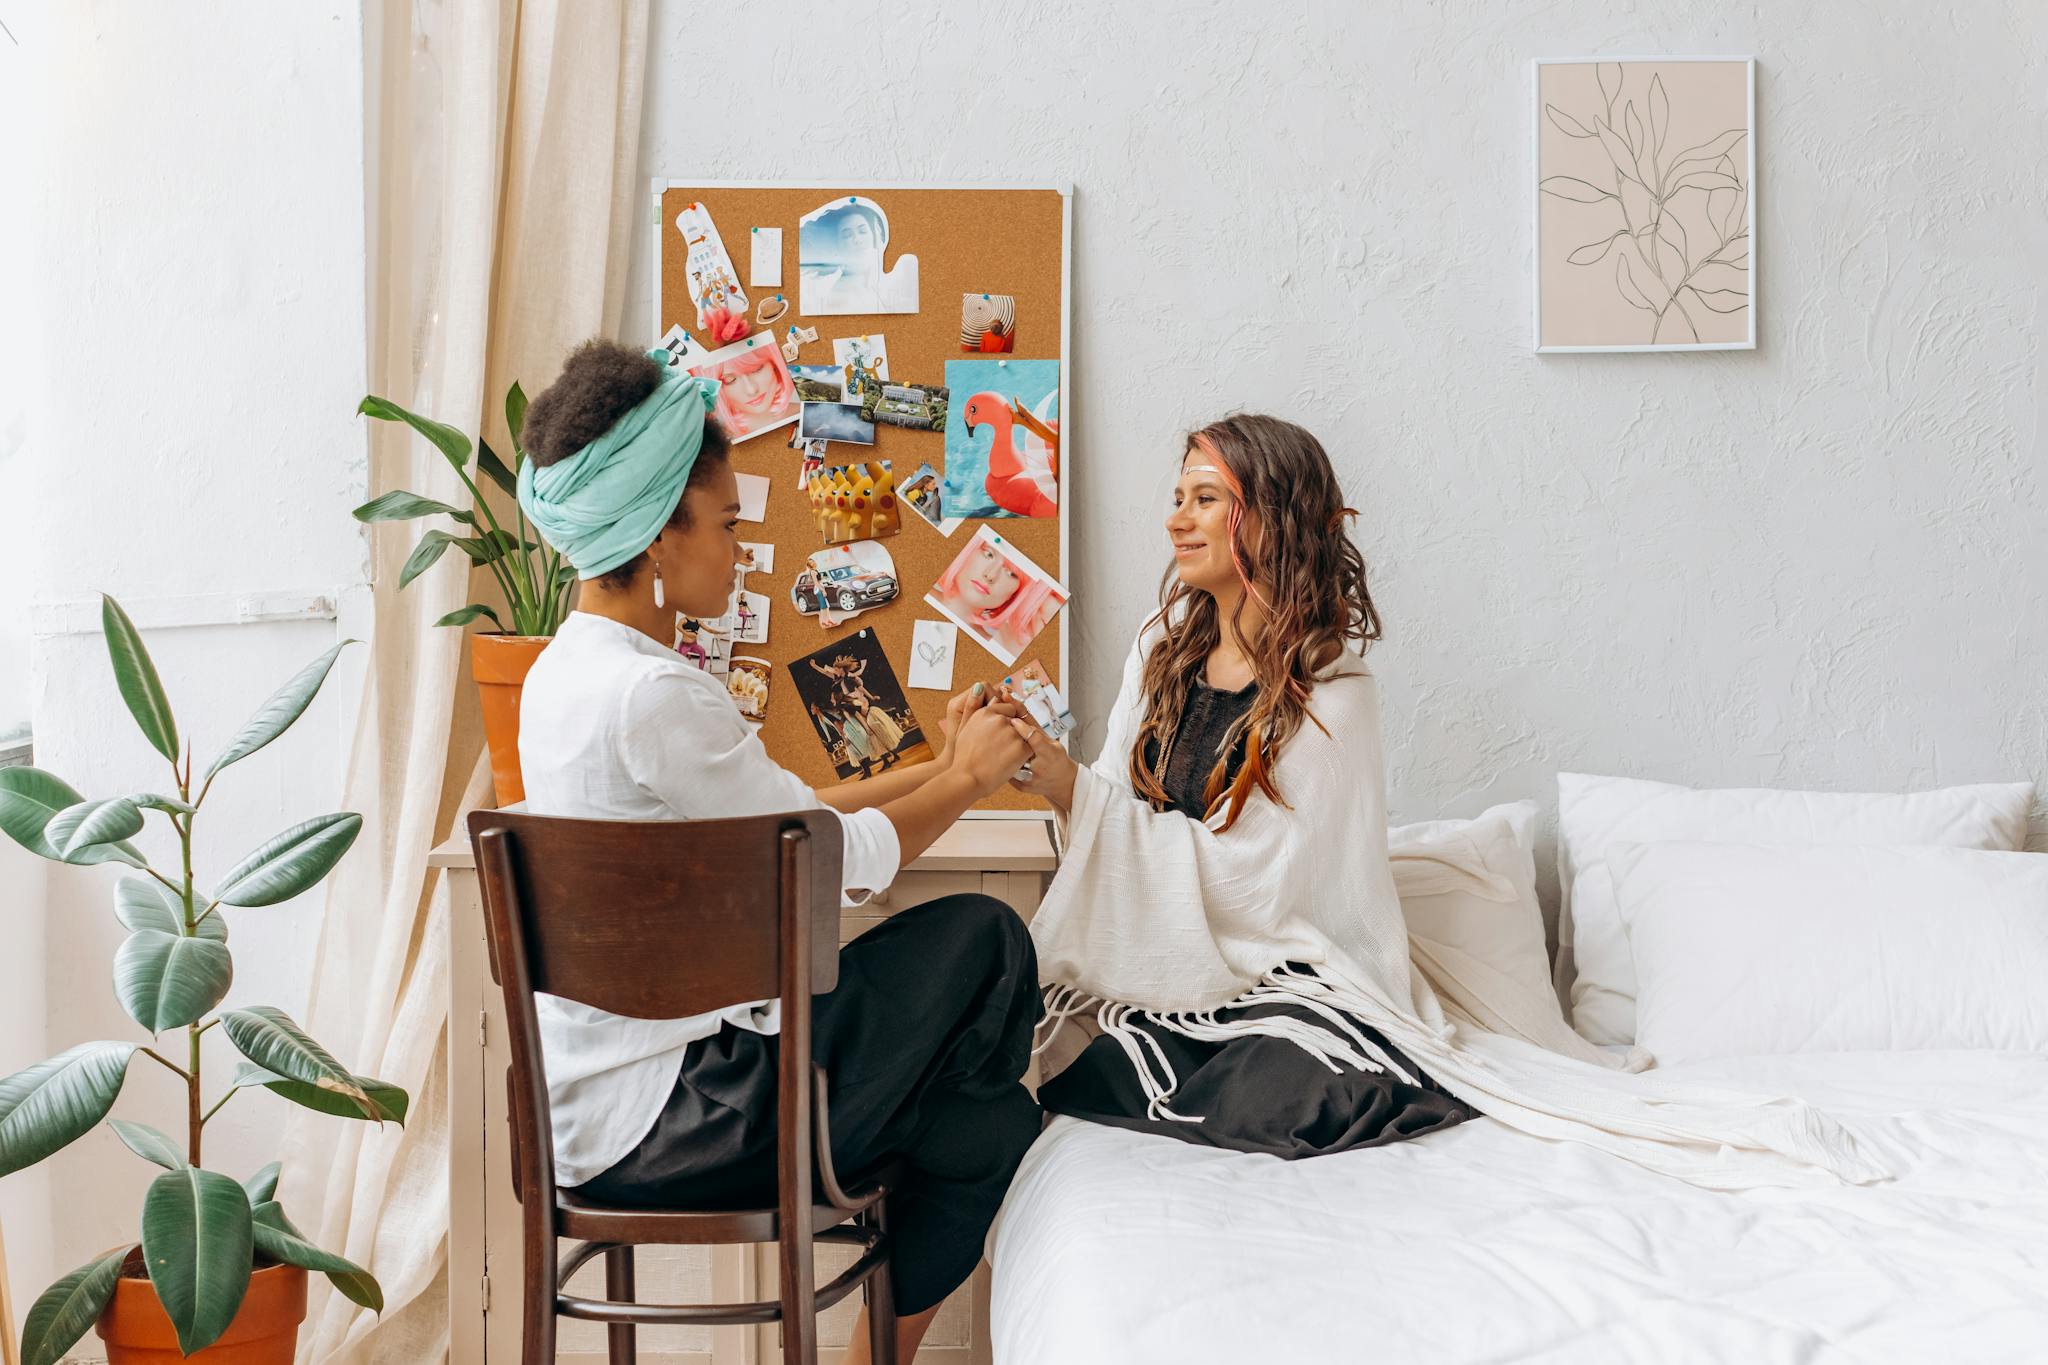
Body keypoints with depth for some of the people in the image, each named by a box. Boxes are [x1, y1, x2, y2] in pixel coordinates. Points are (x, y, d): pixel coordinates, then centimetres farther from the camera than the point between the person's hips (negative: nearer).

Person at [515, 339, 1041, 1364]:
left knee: (991, 1116, 12)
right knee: (982, 937, -4)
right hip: (660, 1125, -10)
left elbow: (783, 817, 13)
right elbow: (835, 860, -15)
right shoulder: (650, 693, -23)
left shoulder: (564, 670, 9)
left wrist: (938, 767, 12)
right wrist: (965, 781, 2)